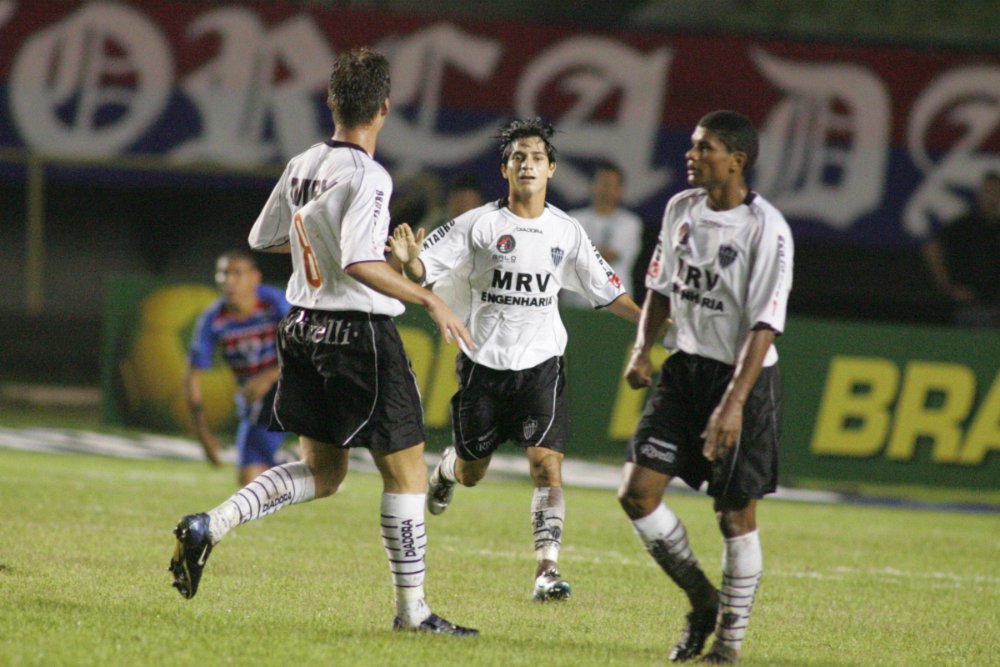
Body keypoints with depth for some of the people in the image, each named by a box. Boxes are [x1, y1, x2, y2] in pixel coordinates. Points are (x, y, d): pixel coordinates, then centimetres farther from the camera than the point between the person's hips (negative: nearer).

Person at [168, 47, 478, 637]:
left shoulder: (302, 167, 6)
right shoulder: (368, 178, -17)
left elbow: (263, 239, 19)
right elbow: (360, 265, -27)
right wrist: (429, 299, -22)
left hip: (304, 326, 8)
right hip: (361, 333, -8)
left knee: (321, 473, 18)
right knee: (406, 472, 4)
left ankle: (209, 526, 2)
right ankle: (412, 609, 7)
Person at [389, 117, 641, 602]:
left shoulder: (566, 232, 4)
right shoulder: (478, 224, -5)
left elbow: (606, 291, 12)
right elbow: (425, 269, -8)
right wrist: (409, 260, -31)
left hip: (541, 363, 1)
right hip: (484, 361, -1)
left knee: (547, 463, -15)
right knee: (471, 473, 11)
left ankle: (547, 569, -16)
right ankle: (447, 467, 49)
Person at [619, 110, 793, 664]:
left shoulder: (766, 229, -17)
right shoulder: (681, 208, 4)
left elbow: (764, 325, -20)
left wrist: (734, 403, -27)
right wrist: (642, 349, 1)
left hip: (744, 375, -6)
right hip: (685, 367, 6)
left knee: (736, 513, 0)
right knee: (637, 491, -4)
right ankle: (702, 602, 15)